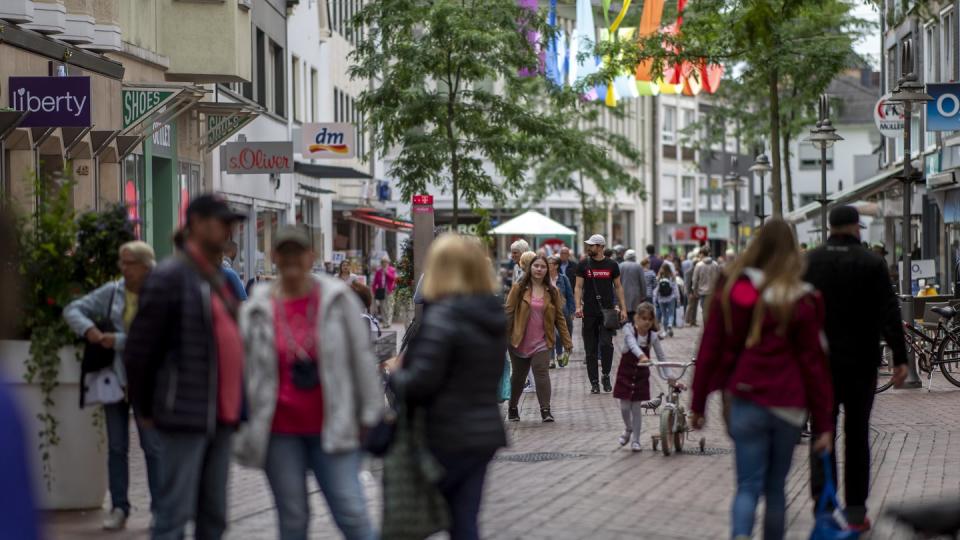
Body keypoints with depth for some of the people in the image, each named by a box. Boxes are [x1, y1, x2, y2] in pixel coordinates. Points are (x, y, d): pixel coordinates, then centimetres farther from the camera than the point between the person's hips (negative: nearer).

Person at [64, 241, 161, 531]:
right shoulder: (111, 293, 3)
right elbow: (73, 309, 6)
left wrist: (118, 341, -20)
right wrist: (89, 330, -12)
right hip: (114, 377, 4)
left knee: (153, 447, 2)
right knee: (116, 447, 9)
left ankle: (160, 508, 9)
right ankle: (119, 508, 16)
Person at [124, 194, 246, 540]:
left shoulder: (219, 279, 16)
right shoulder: (171, 277, -9)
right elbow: (139, 349, -8)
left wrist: (235, 408, 16)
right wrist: (144, 408, -2)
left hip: (220, 417, 8)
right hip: (185, 416, -8)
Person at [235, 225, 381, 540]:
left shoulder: (338, 299, -1)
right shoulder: (258, 309, 2)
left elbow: (361, 357, 3)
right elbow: (243, 369, 9)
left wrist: (369, 416, 3)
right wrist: (252, 429, 9)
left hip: (331, 429, -1)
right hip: (280, 433, 1)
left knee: (351, 514, -7)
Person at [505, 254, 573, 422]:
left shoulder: (552, 291, 3)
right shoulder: (519, 289, -2)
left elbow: (559, 317, 7)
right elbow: (509, 313, -3)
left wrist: (566, 340, 4)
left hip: (542, 342, 0)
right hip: (519, 341, 0)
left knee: (541, 372, -16)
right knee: (518, 376, 13)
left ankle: (545, 410, -16)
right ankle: (513, 409, 32)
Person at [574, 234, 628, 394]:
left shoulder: (612, 265, 5)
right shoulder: (584, 266, 5)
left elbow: (618, 287, 9)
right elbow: (578, 287, 2)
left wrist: (623, 309, 3)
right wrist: (578, 306, -13)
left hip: (607, 312, -1)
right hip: (589, 313, 1)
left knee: (606, 344, -16)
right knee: (591, 349, 3)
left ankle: (606, 375, 3)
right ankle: (594, 382, 10)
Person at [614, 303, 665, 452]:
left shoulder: (653, 336, -8)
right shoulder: (629, 329, -16)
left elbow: (662, 358, -5)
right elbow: (632, 344, -36)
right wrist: (641, 356, -56)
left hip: (641, 375, 1)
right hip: (626, 373, -1)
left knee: (636, 407, 2)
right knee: (624, 407, 1)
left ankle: (635, 440, 15)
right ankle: (628, 429, 32)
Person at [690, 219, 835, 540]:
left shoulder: (731, 288, 1)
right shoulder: (802, 301, -4)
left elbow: (710, 349, 2)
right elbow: (813, 363, -2)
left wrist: (698, 403, 10)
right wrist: (822, 423, 3)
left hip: (745, 399, 0)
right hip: (787, 405, 0)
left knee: (748, 486, -1)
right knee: (775, 487, 14)